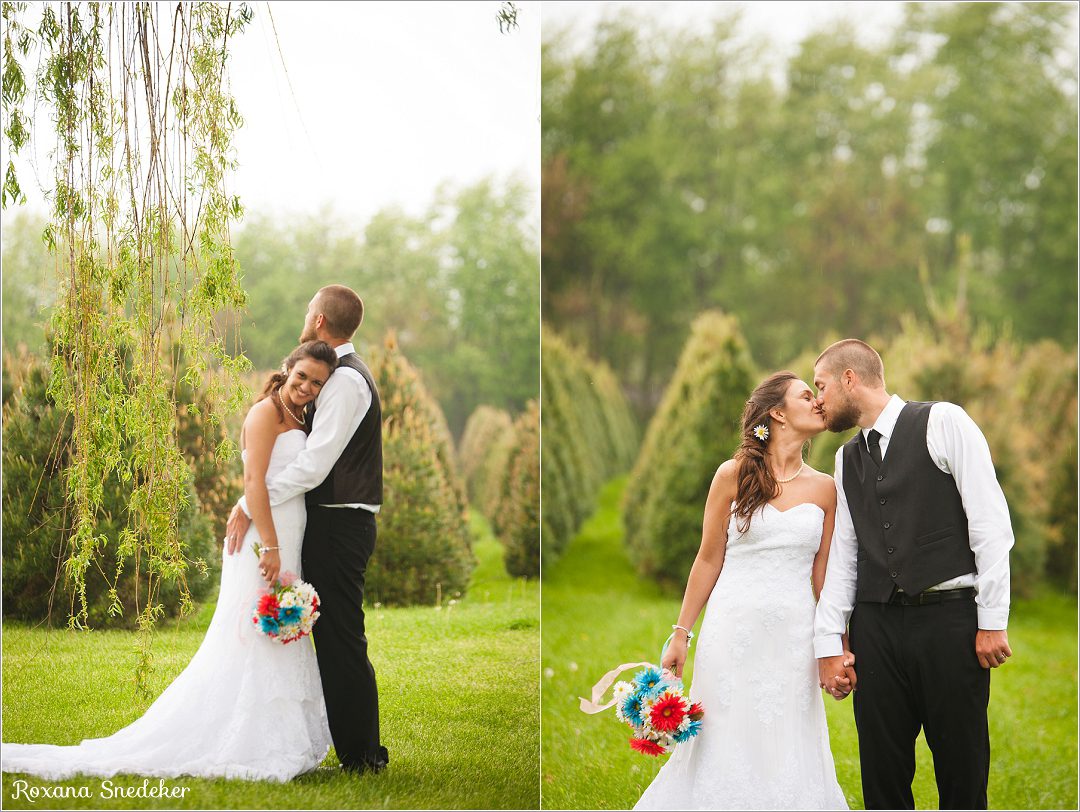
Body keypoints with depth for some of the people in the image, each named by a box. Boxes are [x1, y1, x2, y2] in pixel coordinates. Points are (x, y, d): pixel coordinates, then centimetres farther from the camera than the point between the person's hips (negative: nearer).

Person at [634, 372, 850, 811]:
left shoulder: (824, 489, 6)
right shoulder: (734, 475, -1)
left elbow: (823, 575, 10)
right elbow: (708, 560, 3)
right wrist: (681, 634, 2)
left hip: (794, 636, 2)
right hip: (732, 629, -2)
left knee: (787, 754, 4)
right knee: (725, 749, 3)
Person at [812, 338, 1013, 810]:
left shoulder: (943, 423, -1)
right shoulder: (847, 459, 17)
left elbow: (990, 523, -6)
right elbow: (841, 554, 14)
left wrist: (993, 621, -11)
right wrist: (827, 643, 6)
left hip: (950, 621, -5)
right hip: (876, 625, 5)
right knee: (882, 774, 5)